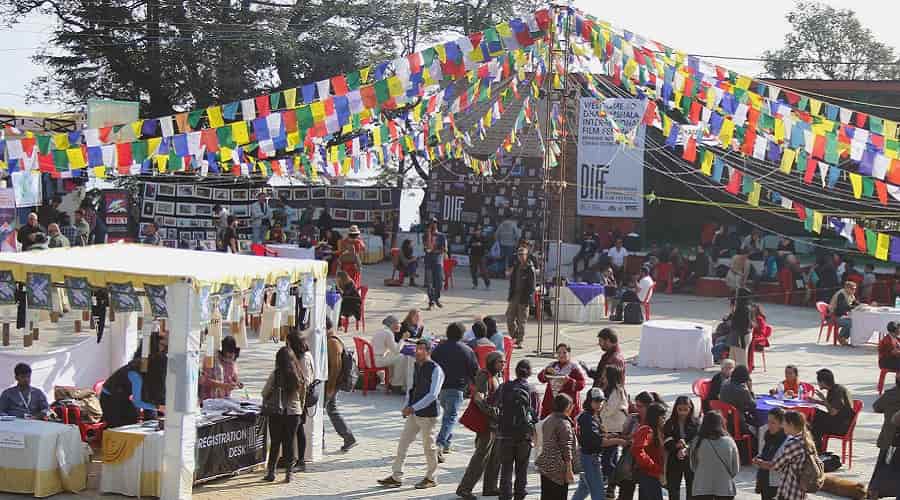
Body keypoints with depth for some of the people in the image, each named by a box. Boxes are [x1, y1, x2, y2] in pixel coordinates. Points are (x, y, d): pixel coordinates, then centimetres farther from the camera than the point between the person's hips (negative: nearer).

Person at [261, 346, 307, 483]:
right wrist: (301, 408, 22)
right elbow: (303, 395, 8)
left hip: (277, 411, -3)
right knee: (290, 443, 8)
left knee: (275, 443, 6)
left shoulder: (276, 374, -12)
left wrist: (265, 404, 18)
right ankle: (289, 473, 7)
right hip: (294, 412, 3)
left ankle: (271, 472, 10)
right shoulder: (299, 374, -1)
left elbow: (265, 393, -2)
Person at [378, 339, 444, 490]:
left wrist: (413, 408, -23)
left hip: (427, 414, -8)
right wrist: (407, 406, 4)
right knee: (403, 443, 7)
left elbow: (432, 394, -21)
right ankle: (396, 477, 13)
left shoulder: (435, 370, -15)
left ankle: (430, 478, 20)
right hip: (414, 413, 8)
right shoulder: (417, 367, 9)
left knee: (428, 446, 5)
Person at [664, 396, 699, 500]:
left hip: (691, 461, -1)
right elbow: (666, 443, -4)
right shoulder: (669, 424, 4)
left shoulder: (696, 423, 0)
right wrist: (676, 446, -23)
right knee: (673, 491, 3)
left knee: (692, 491, 1)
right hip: (674, 461, 1)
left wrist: (686, 449, -25)